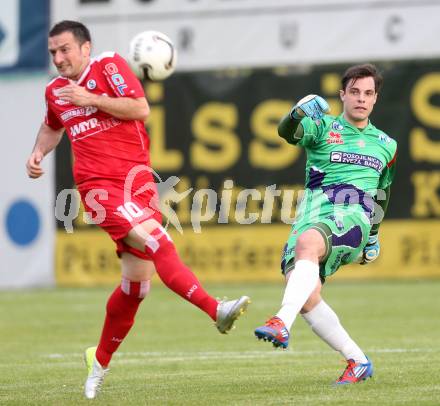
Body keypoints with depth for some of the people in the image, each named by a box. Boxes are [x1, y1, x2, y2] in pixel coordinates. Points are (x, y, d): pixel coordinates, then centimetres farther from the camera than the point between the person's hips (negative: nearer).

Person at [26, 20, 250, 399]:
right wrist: (38, 153, 17)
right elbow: (52, 127, 35)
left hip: (137, 179, 1)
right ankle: (216, 310, -33)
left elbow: (141, 109, -10)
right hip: (98, 186, -1)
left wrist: (91, 99, -13)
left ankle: (100, 360, 19)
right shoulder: (55, 91, 13)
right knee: (157, 242, -25)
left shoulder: (108, 66, 1)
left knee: (137, 280, 3)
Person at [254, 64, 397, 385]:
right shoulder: (323, 126, 12)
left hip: (353, 214, -2)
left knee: (308, 242, -36)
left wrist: (374, 235, 35)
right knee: (306, 298, -15)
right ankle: (358, 362, 1)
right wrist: (297, 116, -32)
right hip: (314, 211, 2)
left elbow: (382, 193, 35)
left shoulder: (386, 145, 22)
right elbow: (287, 133, -9)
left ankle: (282, 325, -52)